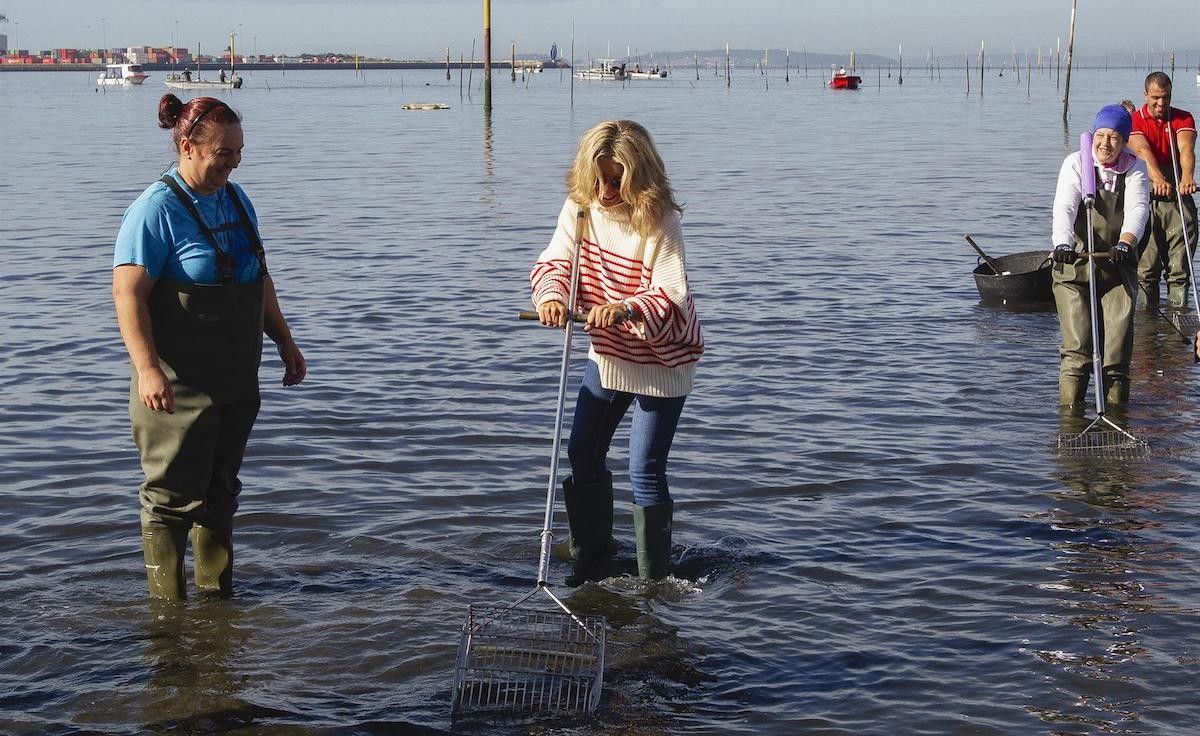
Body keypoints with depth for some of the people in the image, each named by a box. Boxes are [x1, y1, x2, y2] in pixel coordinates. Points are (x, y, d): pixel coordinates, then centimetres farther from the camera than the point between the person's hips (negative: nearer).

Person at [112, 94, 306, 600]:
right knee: (173, 496, -1)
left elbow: (259, 278, 22)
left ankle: (217, 593, 25)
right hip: (179, 385, -8)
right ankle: (167, 606, 7)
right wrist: (146, 368, -31)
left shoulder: (235, 199, 11)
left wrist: (285, 342, 21)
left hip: (236, 382, 8)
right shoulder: (156, 210, -14)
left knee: (220, 491, 15)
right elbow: (128, 294, -21)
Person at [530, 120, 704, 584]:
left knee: (645, 472, -6)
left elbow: (671, 295, -33)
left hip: (662, 358, -6)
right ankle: (590, 561, 31)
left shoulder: (658, 221, -25)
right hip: (607, 352, 7)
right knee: (581, 455, 12)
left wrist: (626, 308, -52)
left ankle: (652, 581, 9)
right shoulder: (580, 207, -8)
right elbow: (556, 261, -11)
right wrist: (551, 297, -34)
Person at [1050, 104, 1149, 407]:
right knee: (1077, 341, -7)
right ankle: (1070, 406, 0)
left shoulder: (1134, 169, 3)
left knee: (1119, 336, -3)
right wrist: (1062, 242, -39)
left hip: (1118, 267, 2)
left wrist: (1126, 241, -36)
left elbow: (1137, 208, -15)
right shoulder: (1076, 164, -3)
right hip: (1075, 264, -2)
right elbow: (1064, 207, -18)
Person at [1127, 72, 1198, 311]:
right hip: (1146, 200, -1)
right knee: (1145, 263, -4)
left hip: (1178, 198, 1)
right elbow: (1143, 151, -18)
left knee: (1179, 263, -1)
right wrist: (1157, 179, -38)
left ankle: (1178, 310, 2)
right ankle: (1149, 311, 4)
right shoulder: (1135, 121, 1)